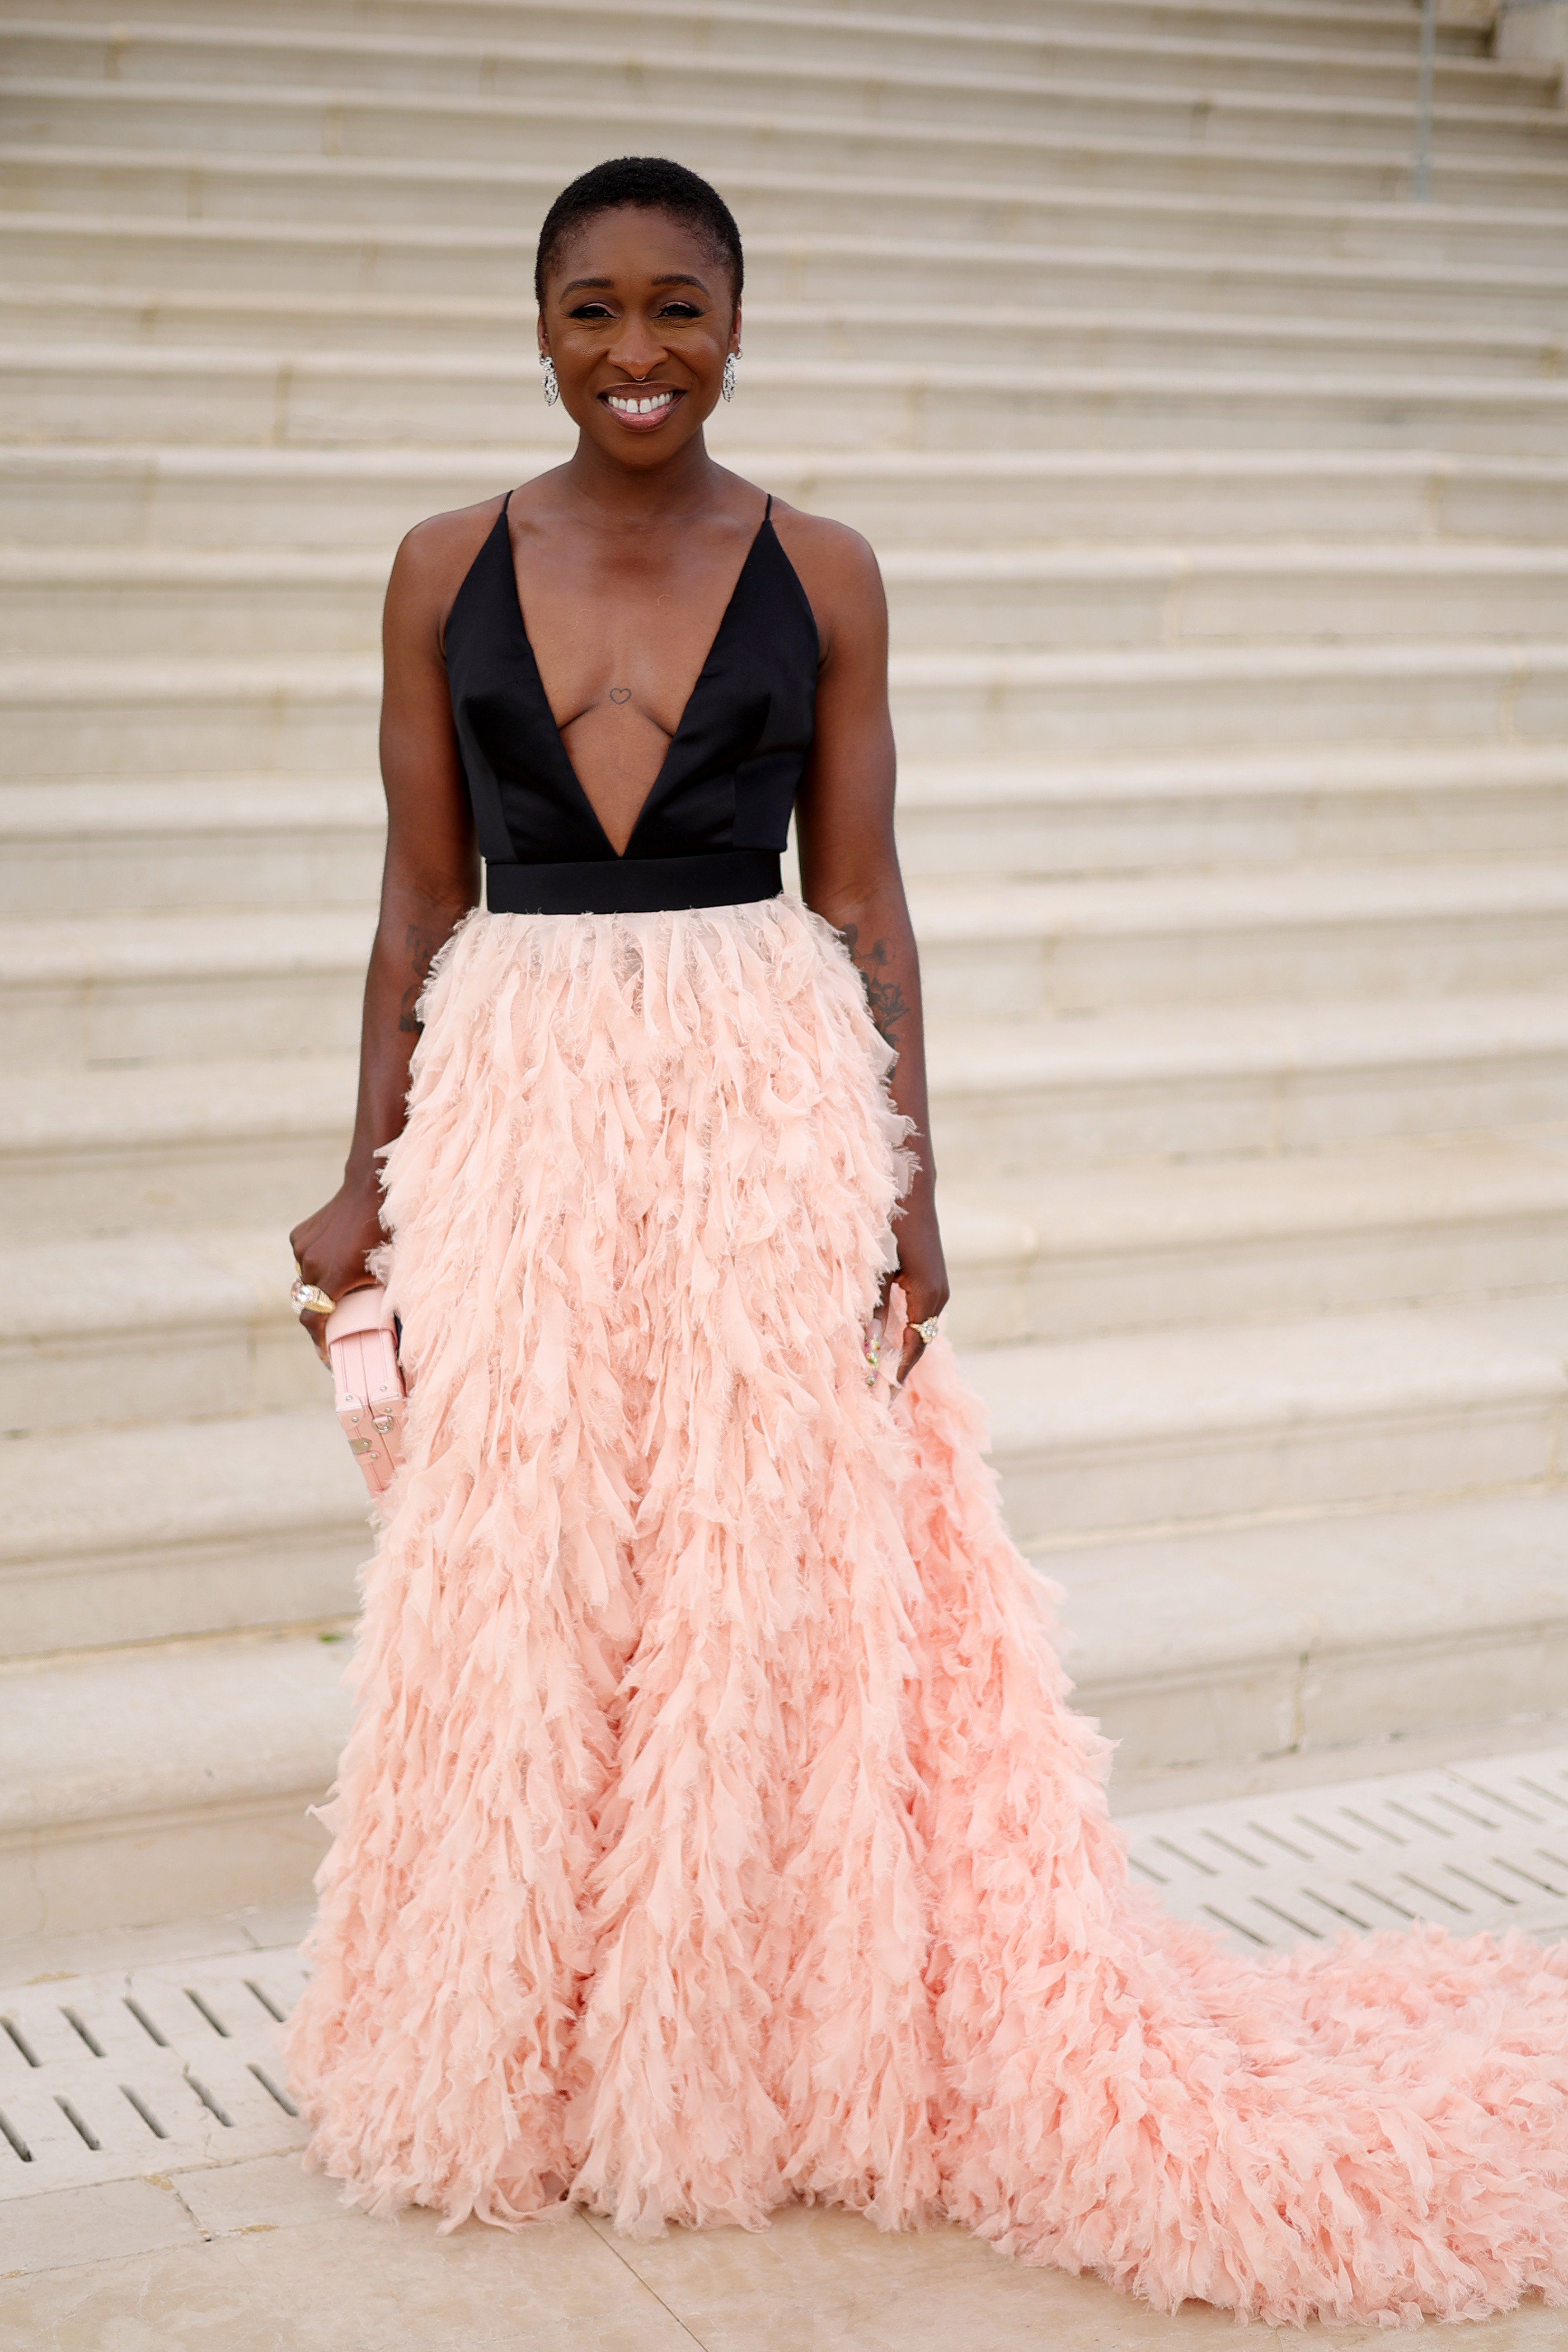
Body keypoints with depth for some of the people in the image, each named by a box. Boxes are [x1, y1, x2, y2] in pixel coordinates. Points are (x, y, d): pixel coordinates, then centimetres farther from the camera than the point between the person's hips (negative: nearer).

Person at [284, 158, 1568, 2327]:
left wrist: (907, 1181, -3)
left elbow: (864, 903, 3)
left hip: (765, 1110, -1)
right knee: (514, 1589, 6)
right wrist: (371, 1175, 2)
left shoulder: (821, 578, 3)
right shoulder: (449, 574, 5)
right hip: (514, 1099, 1)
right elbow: (421, 898, 7)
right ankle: (517, 2064, 24)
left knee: (770, 1578, 2)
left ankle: (765, 2053, 19)